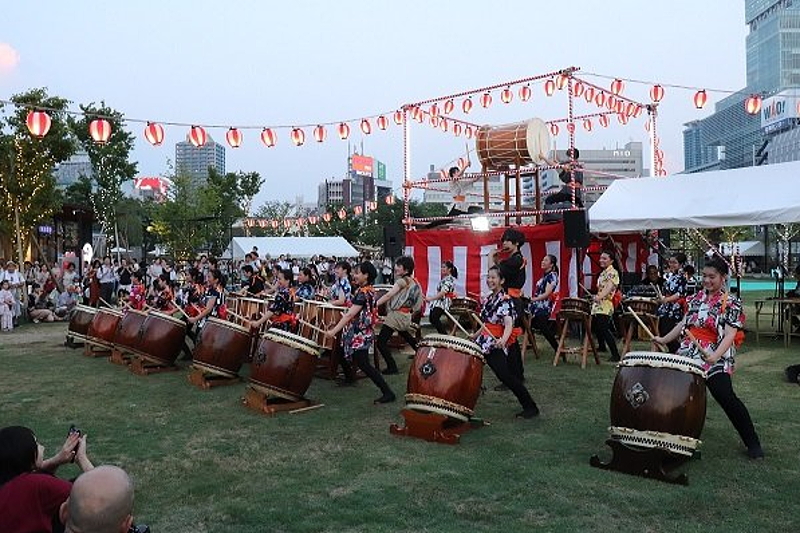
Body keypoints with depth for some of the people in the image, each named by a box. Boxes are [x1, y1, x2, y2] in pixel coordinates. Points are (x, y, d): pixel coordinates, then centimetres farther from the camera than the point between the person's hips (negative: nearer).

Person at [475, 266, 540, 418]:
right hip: (483, 342, 9)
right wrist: (474, 335, 32)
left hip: (496, 345, -9)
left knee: (506, 376, -13)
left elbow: (509, 324, -26)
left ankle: (530, 407, -4)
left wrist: (503, 339, -44)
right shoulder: (489, 299, 13)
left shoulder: (505, 300, -12)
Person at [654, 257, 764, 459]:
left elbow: (730, 334, -14)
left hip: (715, 359, -6)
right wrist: (664, 339, 10)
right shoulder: (696, 298, 13)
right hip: (688, 355, 6)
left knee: (726, 397, -15)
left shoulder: (731, 303, -5)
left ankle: (753, 443, -2)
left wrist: (716, 355, -29)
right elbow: (683, 324, 19)